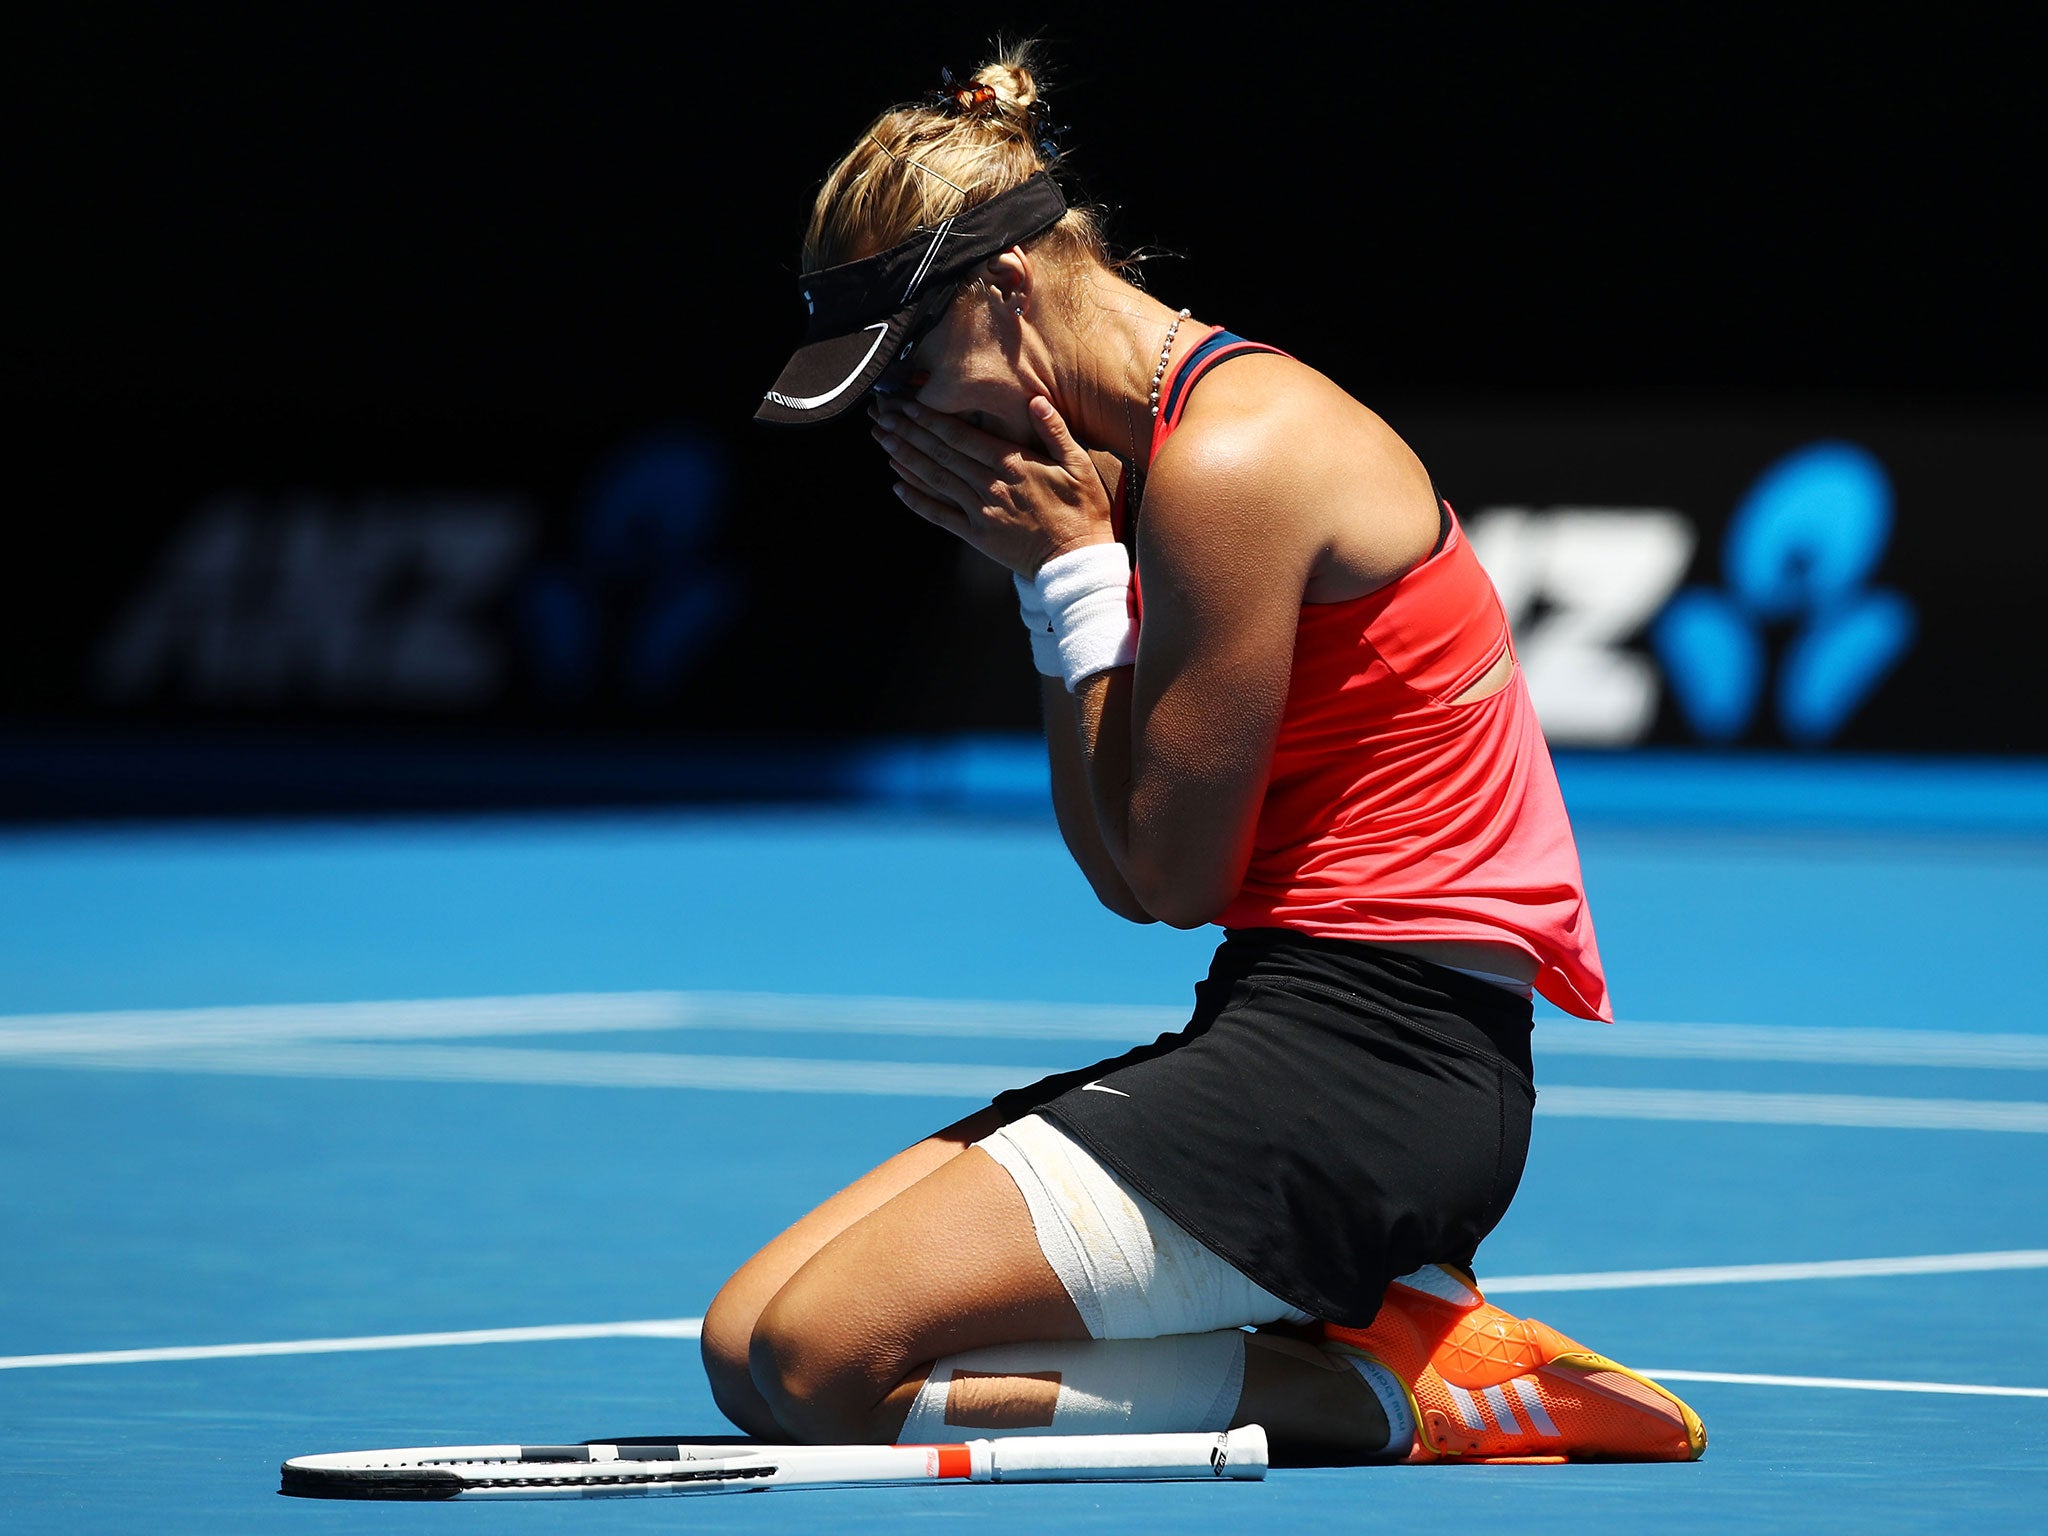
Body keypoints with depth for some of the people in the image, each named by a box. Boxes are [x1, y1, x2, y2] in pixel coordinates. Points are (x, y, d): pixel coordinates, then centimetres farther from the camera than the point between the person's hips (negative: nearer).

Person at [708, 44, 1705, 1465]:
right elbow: (1127, 873, 12)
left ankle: (1405, 1392, -9)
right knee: (747, 1347, 5)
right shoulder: (1126, 460, 15)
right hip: (1288, 1026, 10)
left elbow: (1171, 876, -12)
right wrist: (1053, 575, 4)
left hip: (1372, 1059, -10)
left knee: (824, 1365, -17)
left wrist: (1071, 566, -6)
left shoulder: (1231, 460, -15)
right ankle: (1360, 1310, 3)